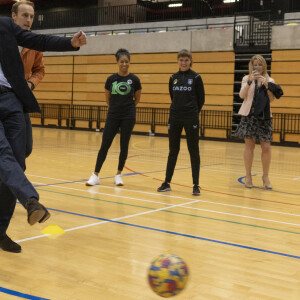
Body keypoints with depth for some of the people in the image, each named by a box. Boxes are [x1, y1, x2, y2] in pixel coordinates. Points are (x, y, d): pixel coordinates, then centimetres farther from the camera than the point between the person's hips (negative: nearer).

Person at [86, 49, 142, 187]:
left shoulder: (134, 79, -3)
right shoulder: (111, 79, 1)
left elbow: (137, 99, 10)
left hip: (128, 117, -1)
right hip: (112, 117, 1)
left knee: (124, 146, 4)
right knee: (104, 145, -1)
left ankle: (119, 174, 18)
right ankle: (95, 175, 5)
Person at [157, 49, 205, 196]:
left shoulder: (196, 77, -2)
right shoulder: (173, 78, 8)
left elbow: (201, 99, 3)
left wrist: (192, 112, 9)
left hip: (191, 119, -3)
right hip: (175, 118, 3)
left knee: (194, 152, 1)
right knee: (173, 151, 10)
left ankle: (196, 185, 6)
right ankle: (167, 183, 18)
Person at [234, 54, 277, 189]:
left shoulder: (269, 80, 9)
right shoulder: (246, 79, 8)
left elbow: (272, 99, -2)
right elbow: (242, 95, -7)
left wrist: (266, 85, -16)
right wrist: (250, 81, -19)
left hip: (264, 116, 1)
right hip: (249, 115, -1)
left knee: (266, 147, -3)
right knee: (249, 145, 0)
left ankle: (265, 176, 10)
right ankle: (248, 176, 9)